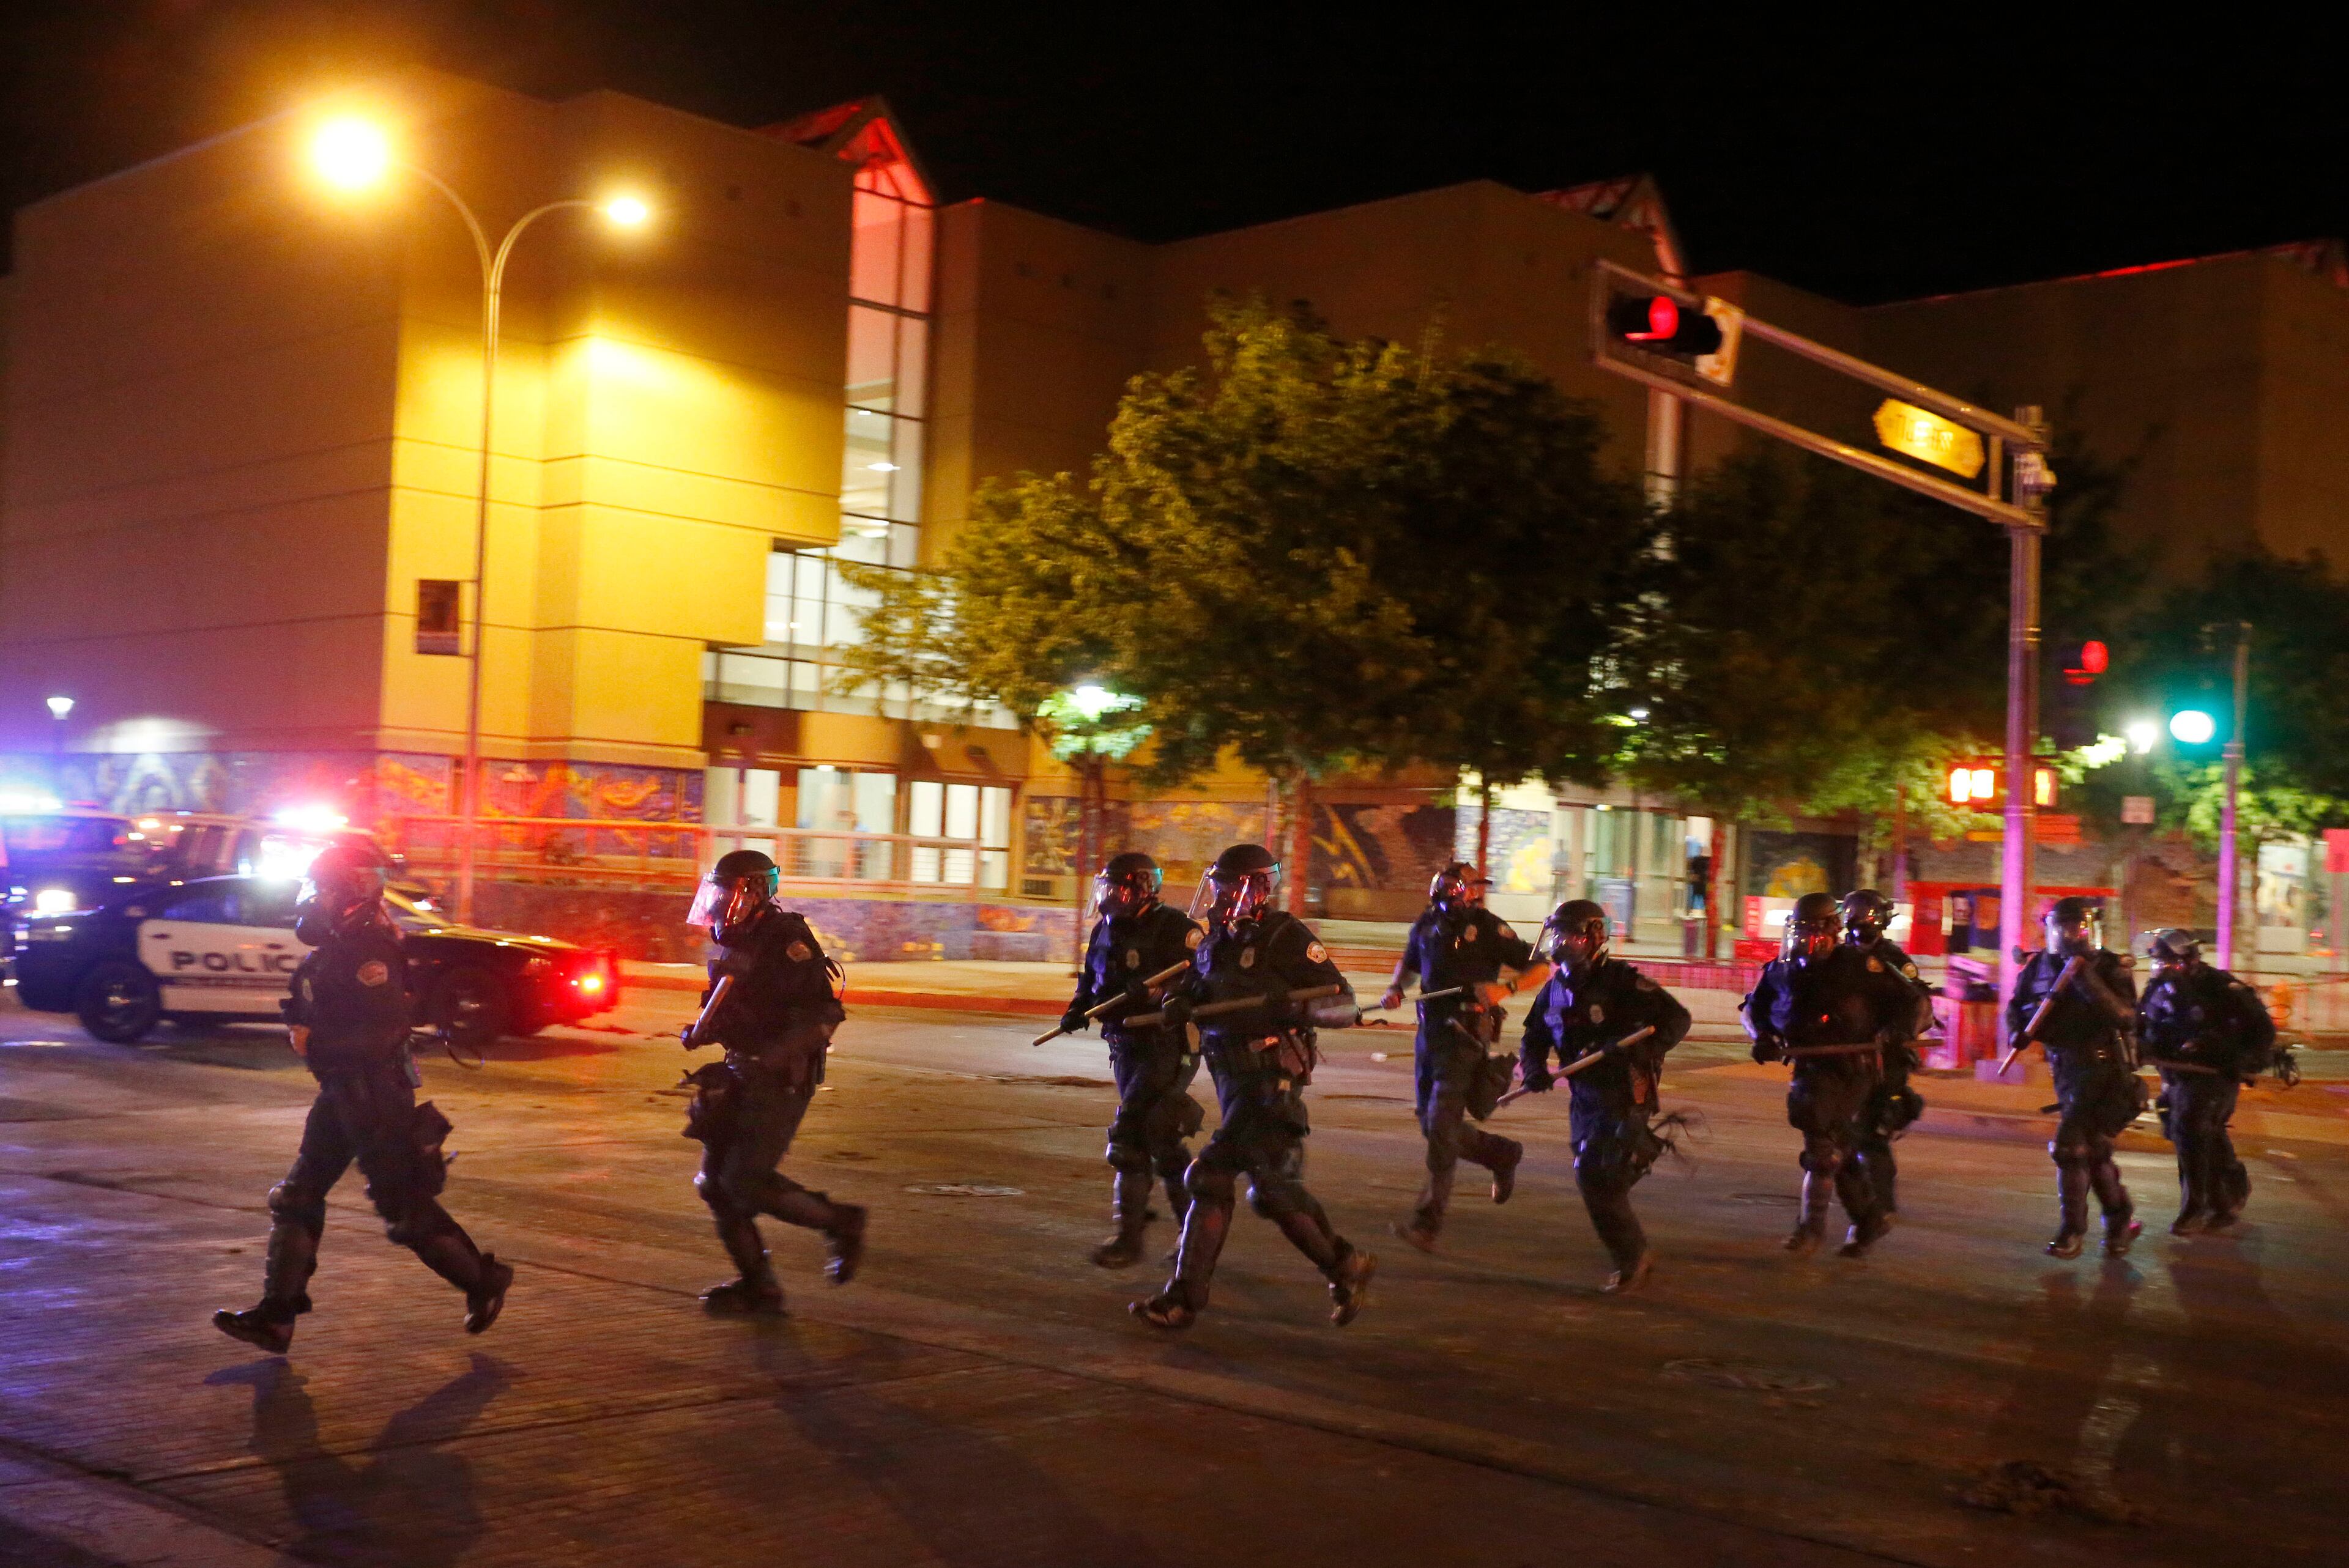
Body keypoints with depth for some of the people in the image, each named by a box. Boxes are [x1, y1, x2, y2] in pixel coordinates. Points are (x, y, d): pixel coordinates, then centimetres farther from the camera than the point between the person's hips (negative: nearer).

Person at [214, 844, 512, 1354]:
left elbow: (383, 1029, -26)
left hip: (377, 1095, -10)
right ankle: (276, 1317, 11)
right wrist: (301, 1023, 4)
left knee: (406, 1208, -2)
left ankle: (484, 1282, 14)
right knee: (297, 1198, 8)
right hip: (342, 1095, 10)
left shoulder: (367, 948, -19)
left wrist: (316, 1043, -19)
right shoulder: (333, 948, 12)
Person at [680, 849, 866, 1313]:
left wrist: (778, 1052, -31)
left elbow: (824, 1010, -23)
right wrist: (702, 1030, 8)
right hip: (741, 1076, 9)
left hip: (782, 1080, -9)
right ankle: (757, 1284, 13)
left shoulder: (786, 940, -15)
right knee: (716, 1182, 6)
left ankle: (841, 1223, 8)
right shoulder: (737, 946, 14)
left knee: (746, 1182, -12)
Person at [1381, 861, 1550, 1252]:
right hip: (1429, 1034, 7)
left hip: (1466, 1039, -7)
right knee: (1433, 1127, 14)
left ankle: (1427, 1223, -13)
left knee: (1441, 1126, -14)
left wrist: (1505, 989, -22)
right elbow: (1409, 962, 28)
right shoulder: (1426, 925, 8)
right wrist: (1395, 989, 8)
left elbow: (1541, 968, -7)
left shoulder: (1487, 927, -9)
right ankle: (1504, 1154, 38)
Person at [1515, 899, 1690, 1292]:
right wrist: (1533, 1068, -6)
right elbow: (1534, 1039, 16)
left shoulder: (1620, 981, -15)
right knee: (1592, 1179, 11)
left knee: (1600, 1180, -14)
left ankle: (1631, 1260, 3)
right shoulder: (1555, 989, 7)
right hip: (1585, 1095, 8)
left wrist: (1638, 1049, -30)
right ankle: (1634, 1255, 28)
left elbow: (1677, 1017, -18)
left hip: (1625, 1094, -8)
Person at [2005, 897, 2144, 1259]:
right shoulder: (2038, 967, 4)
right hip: (2064, 1068, 6)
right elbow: (2016, 1006, 17)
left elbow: (2125, 1017, -24)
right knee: (2092, 1150, 13)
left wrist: (2087, 981, -32)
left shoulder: (2109, 967, -11)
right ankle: (2121, 1220, 28)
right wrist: (2018, 1031, -4)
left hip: (2101, 1068, -6)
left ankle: (2072, 1230, 1)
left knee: (2070, 1145, -12)